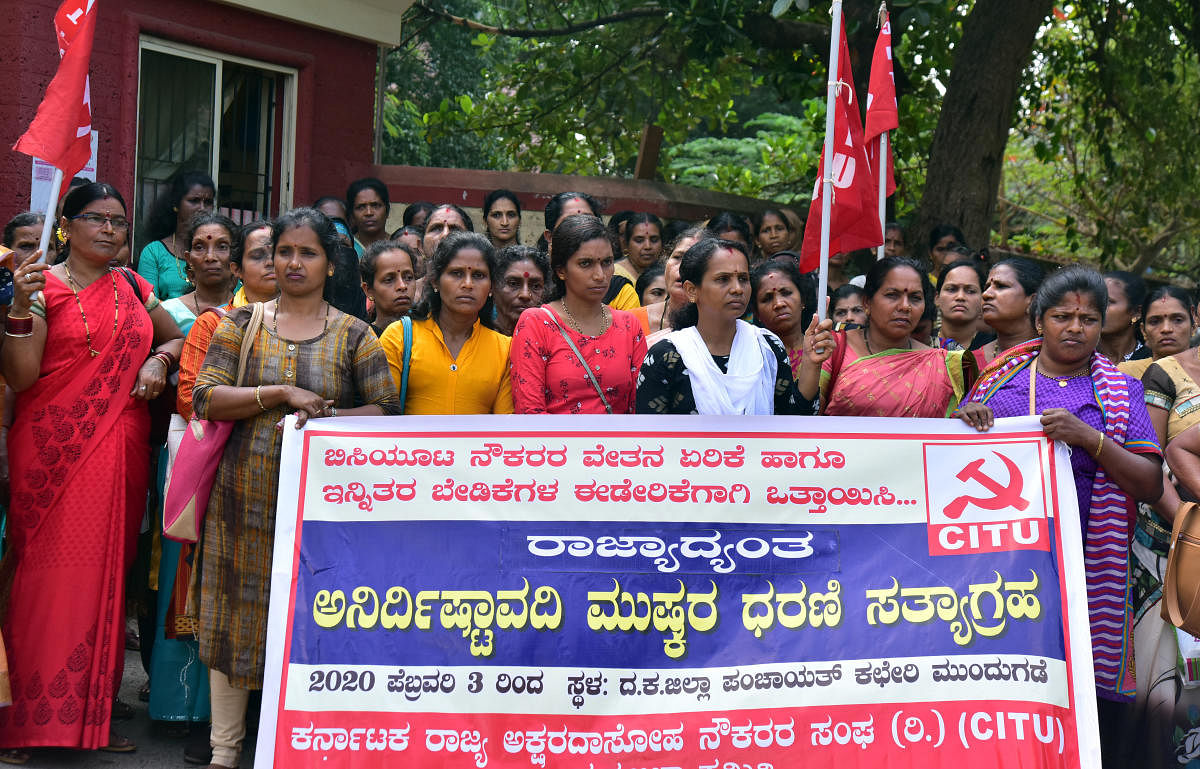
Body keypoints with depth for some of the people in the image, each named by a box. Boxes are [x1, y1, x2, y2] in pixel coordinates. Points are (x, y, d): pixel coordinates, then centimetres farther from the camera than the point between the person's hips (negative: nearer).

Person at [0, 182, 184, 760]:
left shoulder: (131, 288, 13)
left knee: (107, 571, 6)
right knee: (51, 572, -7)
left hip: (120, 449, 5)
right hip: (55, 448, -5)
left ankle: (91, 713, 14)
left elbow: (178, 337, 27)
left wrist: (159, 359, 6)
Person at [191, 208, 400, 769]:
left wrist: (323, 416, -15)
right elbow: (206, 398, -3)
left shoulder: (353, 335, 4)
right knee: (239, 613, 2)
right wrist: (281, 394, -14)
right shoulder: (242, 324, 7)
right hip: (246, 494, 1)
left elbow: (386, 412, -1)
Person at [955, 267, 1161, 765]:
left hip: (1090, 570, 0)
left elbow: (1151, 486, 0)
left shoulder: (1121, 392, 9)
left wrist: (1089, 439, -13)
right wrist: (966, 421, -5)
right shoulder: (1000, 380, 11)